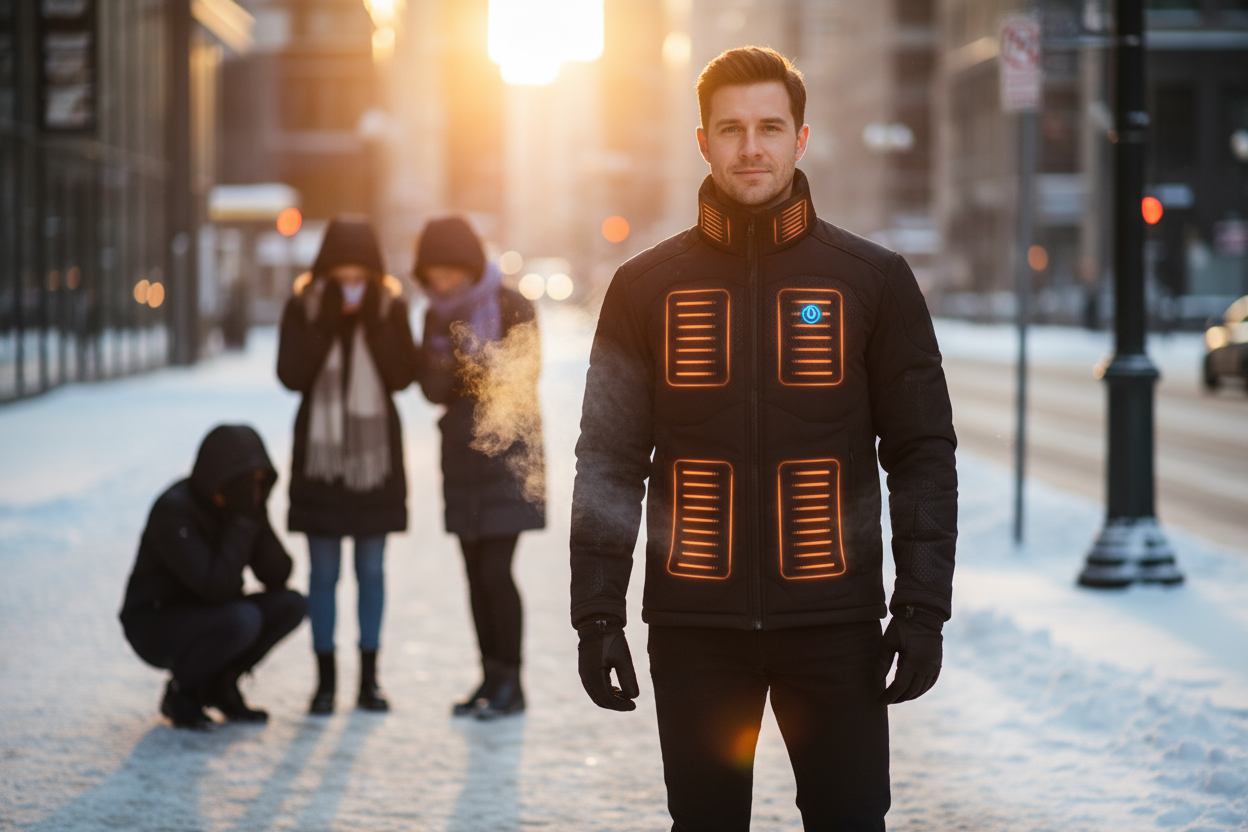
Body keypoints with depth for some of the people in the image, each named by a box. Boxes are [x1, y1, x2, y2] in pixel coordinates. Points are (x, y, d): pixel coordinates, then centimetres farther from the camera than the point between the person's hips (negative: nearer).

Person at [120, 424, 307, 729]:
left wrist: (258, 519, -20)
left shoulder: (239, 507, -2)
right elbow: (216, 587, -33)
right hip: (156, 625, -8)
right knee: (244, 619, -32)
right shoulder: (174, 510, -25)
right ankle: (180, 692, -8)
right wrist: (242, 523, -29)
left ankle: (219, 684, 4)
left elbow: (277, 576, -8)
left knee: (292, 605, -11)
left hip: (207, 617, 8)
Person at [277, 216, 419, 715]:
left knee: (371, 569, 6)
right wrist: (326, 322, -18)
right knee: (324, 571, 1)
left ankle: (368, 678, 12)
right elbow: (291, 375, -13)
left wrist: (375, 320, -17)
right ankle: (326, 679, 8)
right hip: (320, 453, -1)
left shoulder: (389, 306, -1)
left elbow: (402, 376, -10)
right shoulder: (304, 306, -3)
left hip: (374, 453, 1)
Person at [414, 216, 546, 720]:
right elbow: (432, 390, 4)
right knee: (476, 574, 6)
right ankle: (491, 677, 12)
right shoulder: (437, 315, 9)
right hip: (462, 455, 6)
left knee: (496, 570, -12)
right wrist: (442, 357, -16)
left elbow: (522, 377, -12)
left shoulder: (512, 308, -7)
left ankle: (510, 682, -4)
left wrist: (478, 355, -25)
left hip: (506, 452, -6)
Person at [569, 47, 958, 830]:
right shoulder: (646, 287, 4)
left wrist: (923, 607, -4)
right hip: (694, 624, 1)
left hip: (833, 619, -1)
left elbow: (922, 455, 2)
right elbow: (610, 463, 5)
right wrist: (598, 613, -1)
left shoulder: (875, 279, 2)